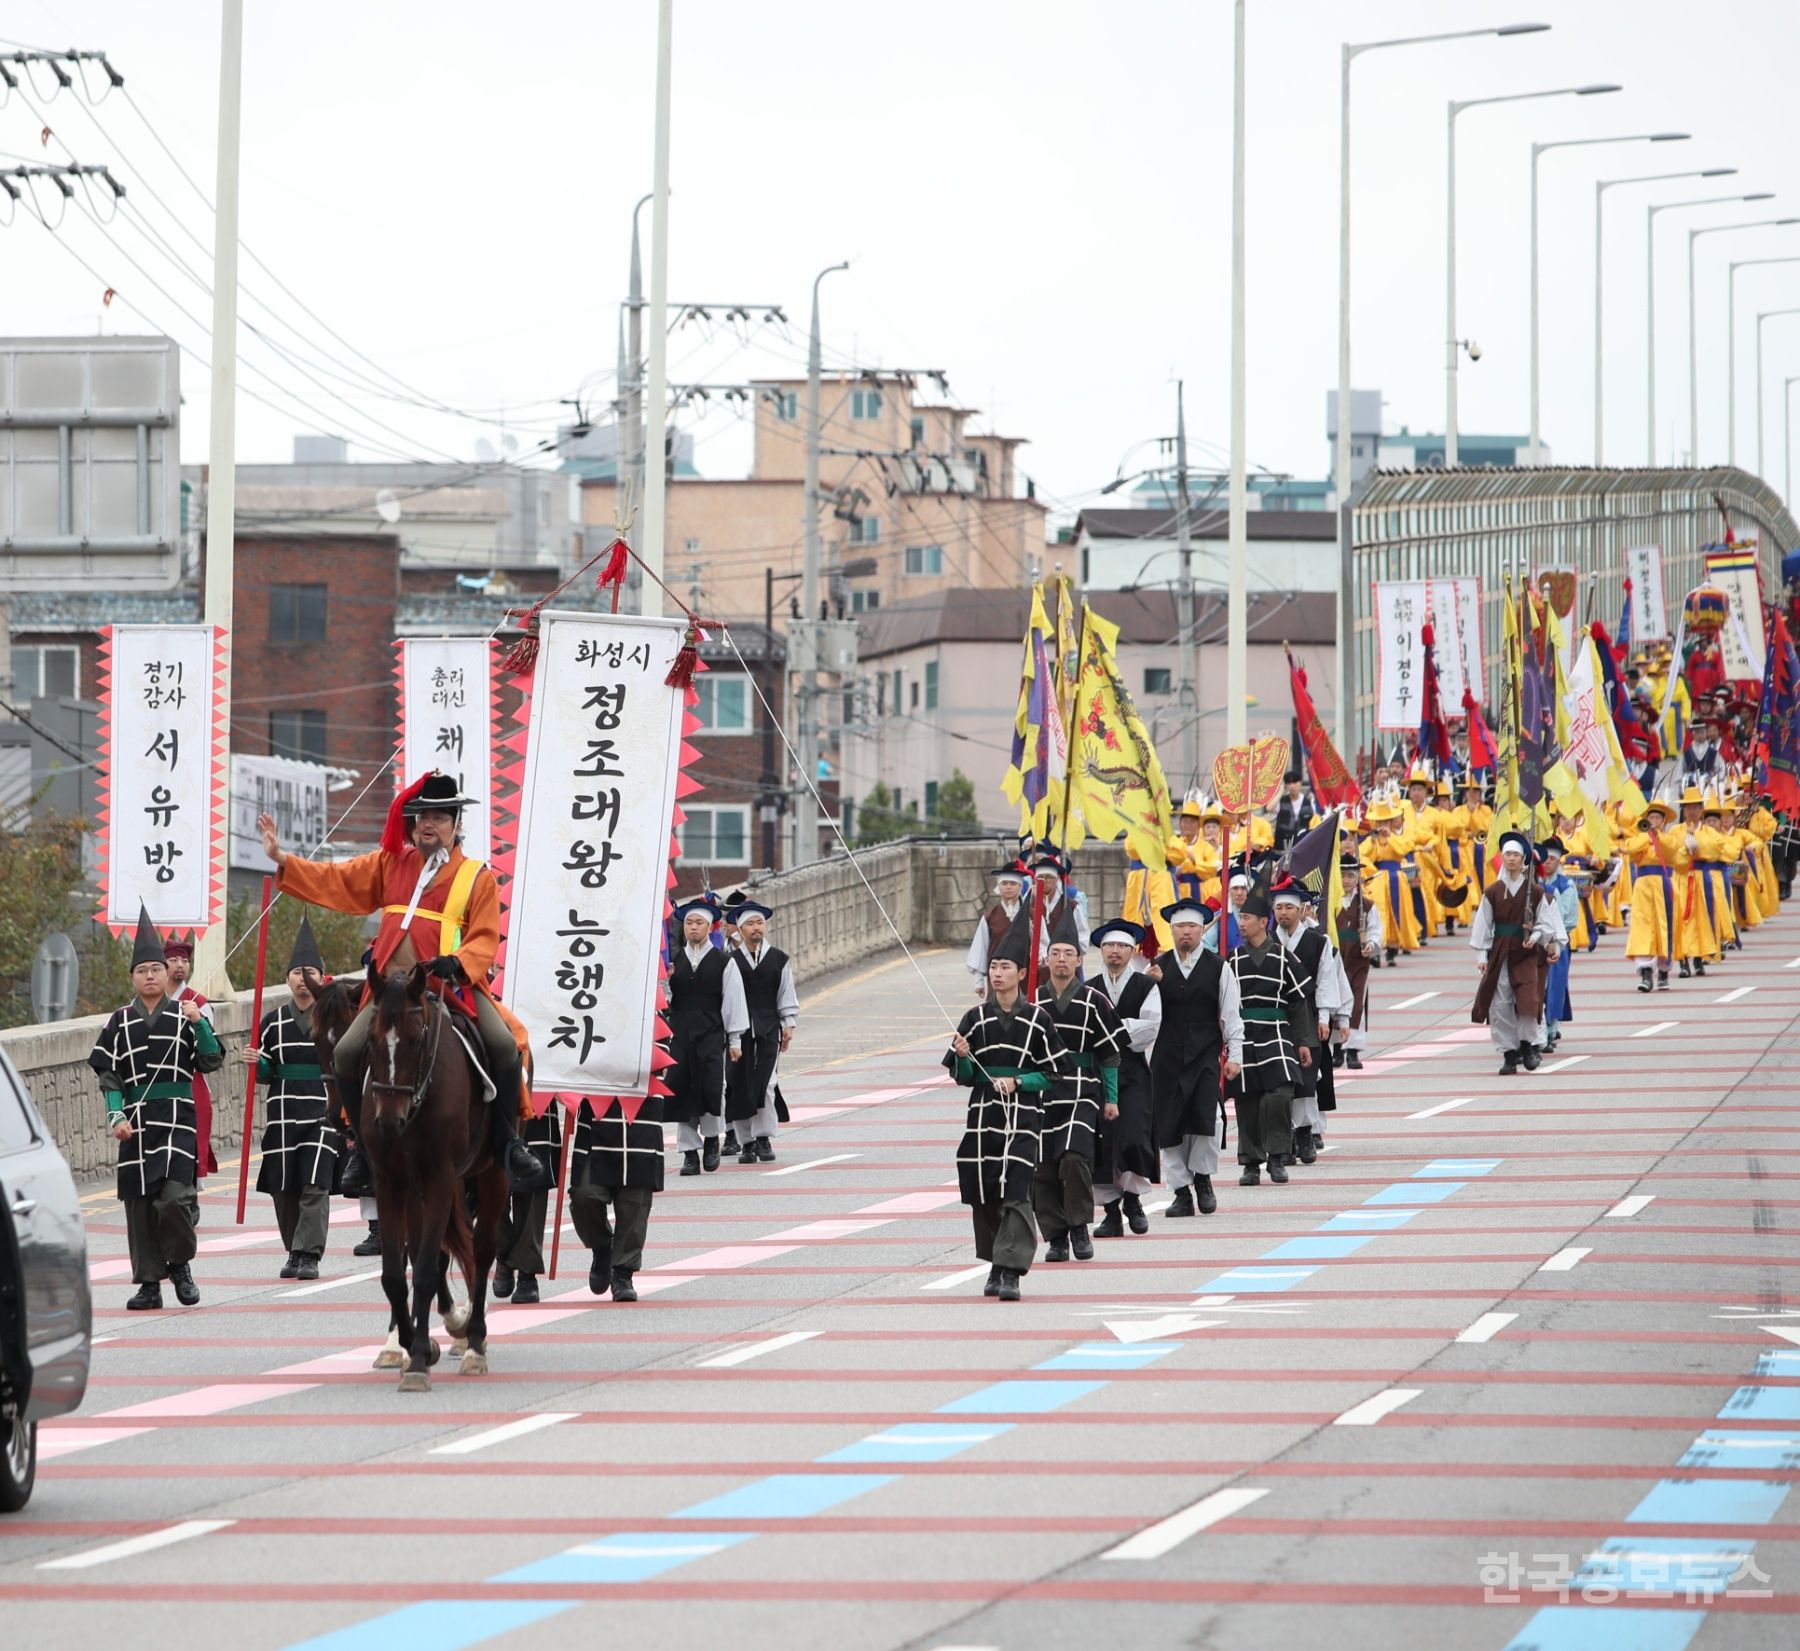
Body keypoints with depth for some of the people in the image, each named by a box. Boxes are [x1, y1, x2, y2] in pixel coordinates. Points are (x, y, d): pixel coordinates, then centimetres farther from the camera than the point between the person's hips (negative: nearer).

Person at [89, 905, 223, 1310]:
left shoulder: (185, 1016, 5)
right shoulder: (119, 1023, 8)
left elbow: (212, 1062, 0)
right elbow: (108, 1076, 6)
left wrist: (198, 1024, -12)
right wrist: (116, 1118, -6)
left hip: (177, 1119, -2)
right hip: (136, 1121, 2)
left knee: (175, 1196, -15)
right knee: (139, 1203, 2)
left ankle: (180, 1265, 9)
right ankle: (149, 1283, 10)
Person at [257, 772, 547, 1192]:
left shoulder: (478, 878, 5)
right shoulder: (392, 864, 14)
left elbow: (485, 940, -2)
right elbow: (337, 882, 14)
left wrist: (456, 963, -22)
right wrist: (281, 859, 5)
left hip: (454, 985, -3)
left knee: (505, 1046, -24)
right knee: (347, 1054, -13)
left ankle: (508, 1141, -8)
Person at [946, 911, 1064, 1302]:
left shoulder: (1036, 1020, -1)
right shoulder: (976, 1019, 6)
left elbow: (1051, 1075, 2)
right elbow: (963, 1077, 8)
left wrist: (1017, 1082, -12)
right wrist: (962, 1056, -12)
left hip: (1023, 1119, -3)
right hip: (982, 1118, 3)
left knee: (1016, 1193, -14)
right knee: (984, 1196, 6)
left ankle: (1011, 1272, -17)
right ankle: (995, 1264, 23)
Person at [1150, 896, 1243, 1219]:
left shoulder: (1218, 968, 4)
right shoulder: (1158, 968, 9)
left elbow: (1231, 1016, 4)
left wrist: (1234, 1056, -1)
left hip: (1205, 1056, -2)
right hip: (1167, 1057, 2)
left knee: (1206, 1116, -16)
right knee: (1168, 1125, 0)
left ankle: (1202, 1178, 6)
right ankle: (1182, 1191, 10)